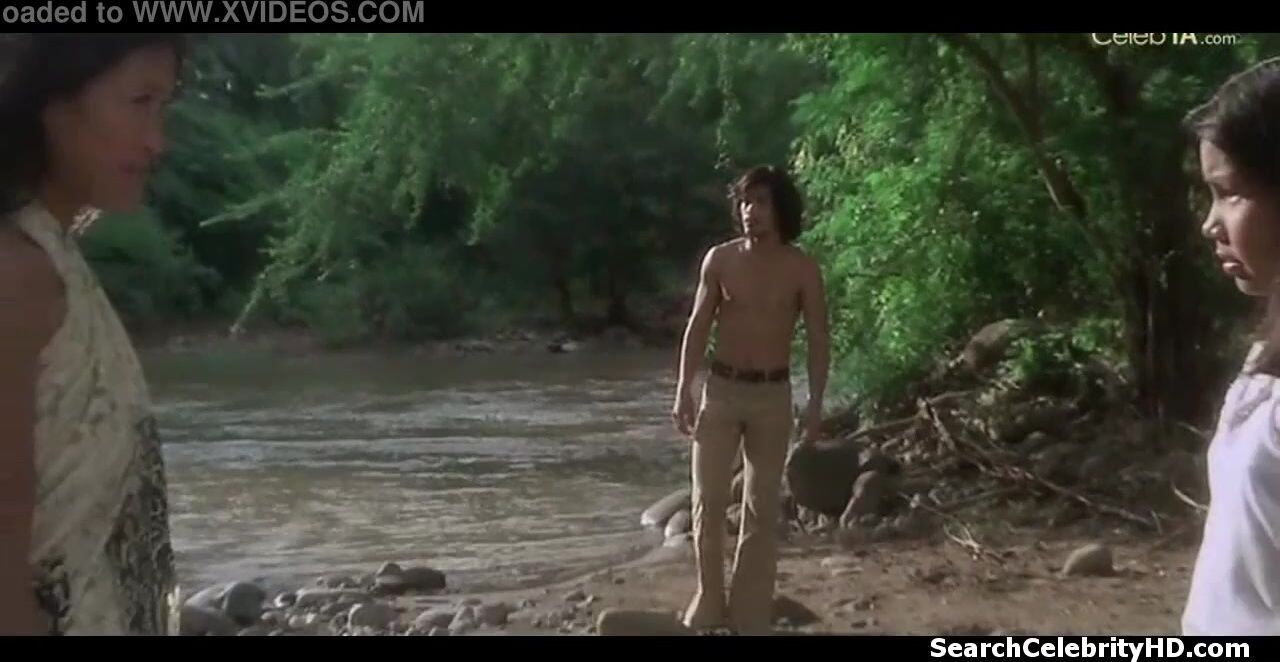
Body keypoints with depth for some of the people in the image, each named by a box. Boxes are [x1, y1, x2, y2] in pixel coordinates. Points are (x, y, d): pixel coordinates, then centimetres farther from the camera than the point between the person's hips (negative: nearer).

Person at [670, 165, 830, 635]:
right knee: (708, 500, 1)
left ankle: (751, 612, 13)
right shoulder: (720, 259, -1)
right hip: (721, 389, 1)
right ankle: (709, 602, 16)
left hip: (772, 394, -1)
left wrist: (815, 402, -12)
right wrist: (683, 390, -5)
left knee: (761, 508, 4)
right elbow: (697, 327, 3)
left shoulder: (802, 270, -4)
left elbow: (818, 340, -2)